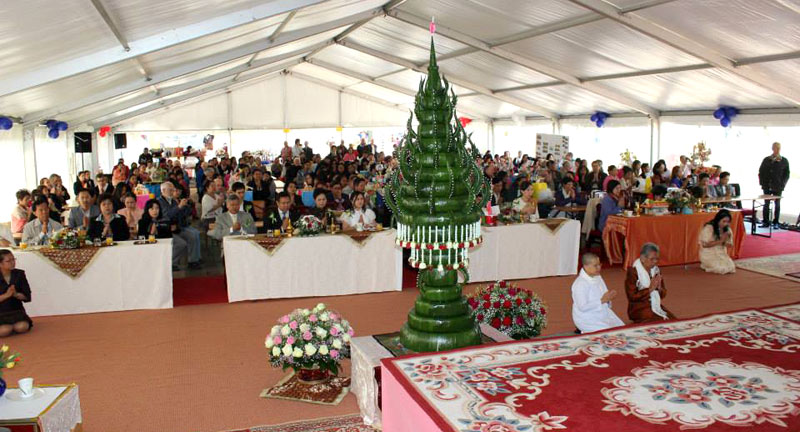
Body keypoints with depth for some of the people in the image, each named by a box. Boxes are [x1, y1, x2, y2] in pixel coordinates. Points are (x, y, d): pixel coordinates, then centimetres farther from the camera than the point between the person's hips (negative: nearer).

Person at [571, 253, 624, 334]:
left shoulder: (598, 277, 9)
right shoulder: (580, 283, -19)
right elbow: (582, 307, -23)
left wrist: (609, 297, -4)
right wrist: (602, 300, -23)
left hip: (604, 314, 8)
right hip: (587, 320, -8)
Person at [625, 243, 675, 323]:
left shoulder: (656, 270, 7)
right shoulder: (633, 272, -11)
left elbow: (663, 294, 12)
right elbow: (632, 297, -15)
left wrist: (659, 288, -11)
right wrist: (650, 289, -20)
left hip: (656, 306, 6)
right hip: (639, 309, -6)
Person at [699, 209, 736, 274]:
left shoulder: (727, 229, 3)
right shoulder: (708, 228, -16)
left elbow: (730, 245, 6)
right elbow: (705, 244, -18)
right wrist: (720, 241, -22)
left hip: (721, 254, 6)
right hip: (708, 254, -6)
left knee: (731, 267, -17)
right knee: (721, 269, -24)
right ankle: (706, 265, 6)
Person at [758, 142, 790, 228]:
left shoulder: (784, 161, 2)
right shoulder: (766, 160, 6)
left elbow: (787, 174, 3)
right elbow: (761, 172, 9)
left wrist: (782, 184, -7)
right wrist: (762, 183, 0)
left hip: (778, 187, -1)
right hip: (767, 187, 1)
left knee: (777, 205, 6)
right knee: (766, 204, 4)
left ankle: (776, 222, 12)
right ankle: (766, 222, 11)